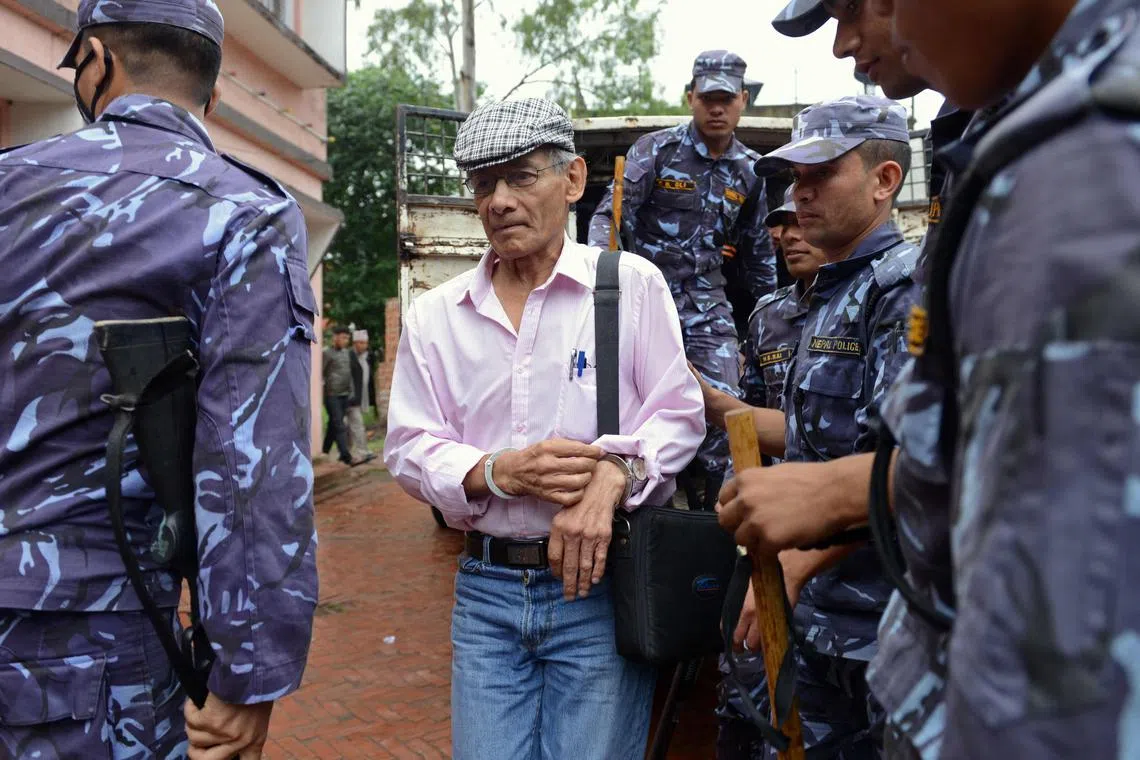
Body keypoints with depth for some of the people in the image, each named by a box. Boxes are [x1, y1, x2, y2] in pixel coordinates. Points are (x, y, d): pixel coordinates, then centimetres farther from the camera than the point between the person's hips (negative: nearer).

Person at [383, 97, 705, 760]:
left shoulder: (632, 283, 0)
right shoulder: (435, 316, 7)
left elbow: (679, 414, -2)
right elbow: (410, 449, 4)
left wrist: (614, 472, -21)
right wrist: (499, 473, -15)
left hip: (600, 581, -2)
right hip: (486, 587, 3)